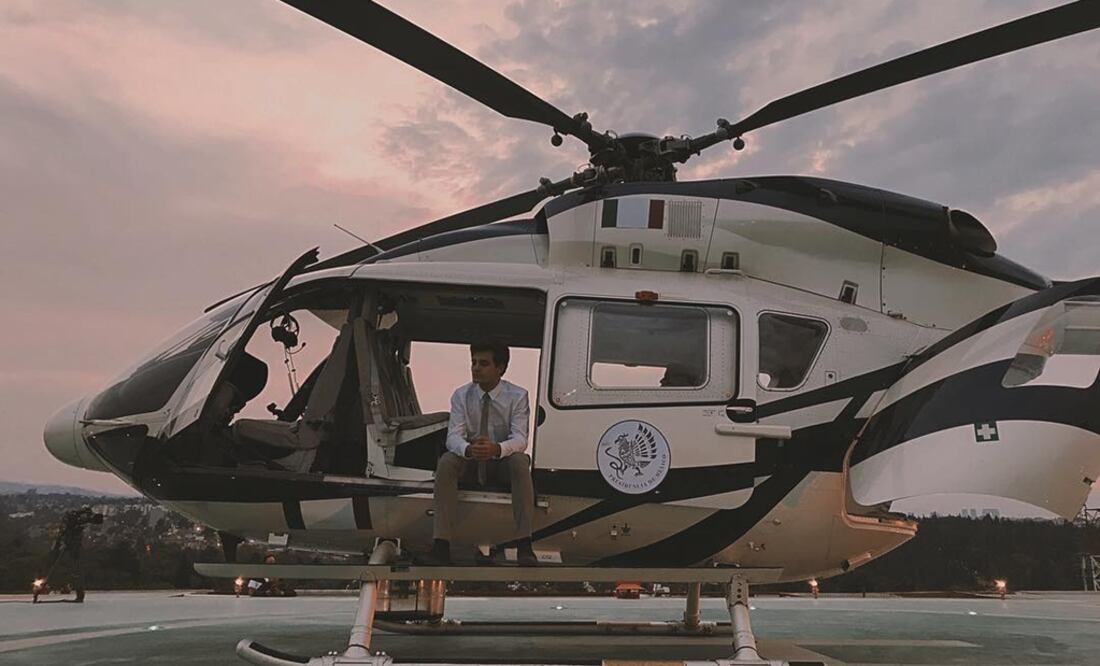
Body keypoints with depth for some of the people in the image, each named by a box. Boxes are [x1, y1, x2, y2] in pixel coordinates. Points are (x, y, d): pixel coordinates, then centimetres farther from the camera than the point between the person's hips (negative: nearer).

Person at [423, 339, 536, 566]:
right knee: (446, 461, -29)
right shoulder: (461, 395, -6)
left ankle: (524, 544, -35)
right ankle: (441, 544, -32)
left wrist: (496, 449, -46)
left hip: (503, 458, -1)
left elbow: (519, 439, -22)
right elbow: (453, 436, -16)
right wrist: (468, 449, -42)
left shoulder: (517, 396, -11)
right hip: (470, 459, 2)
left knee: (520, 461, -35)